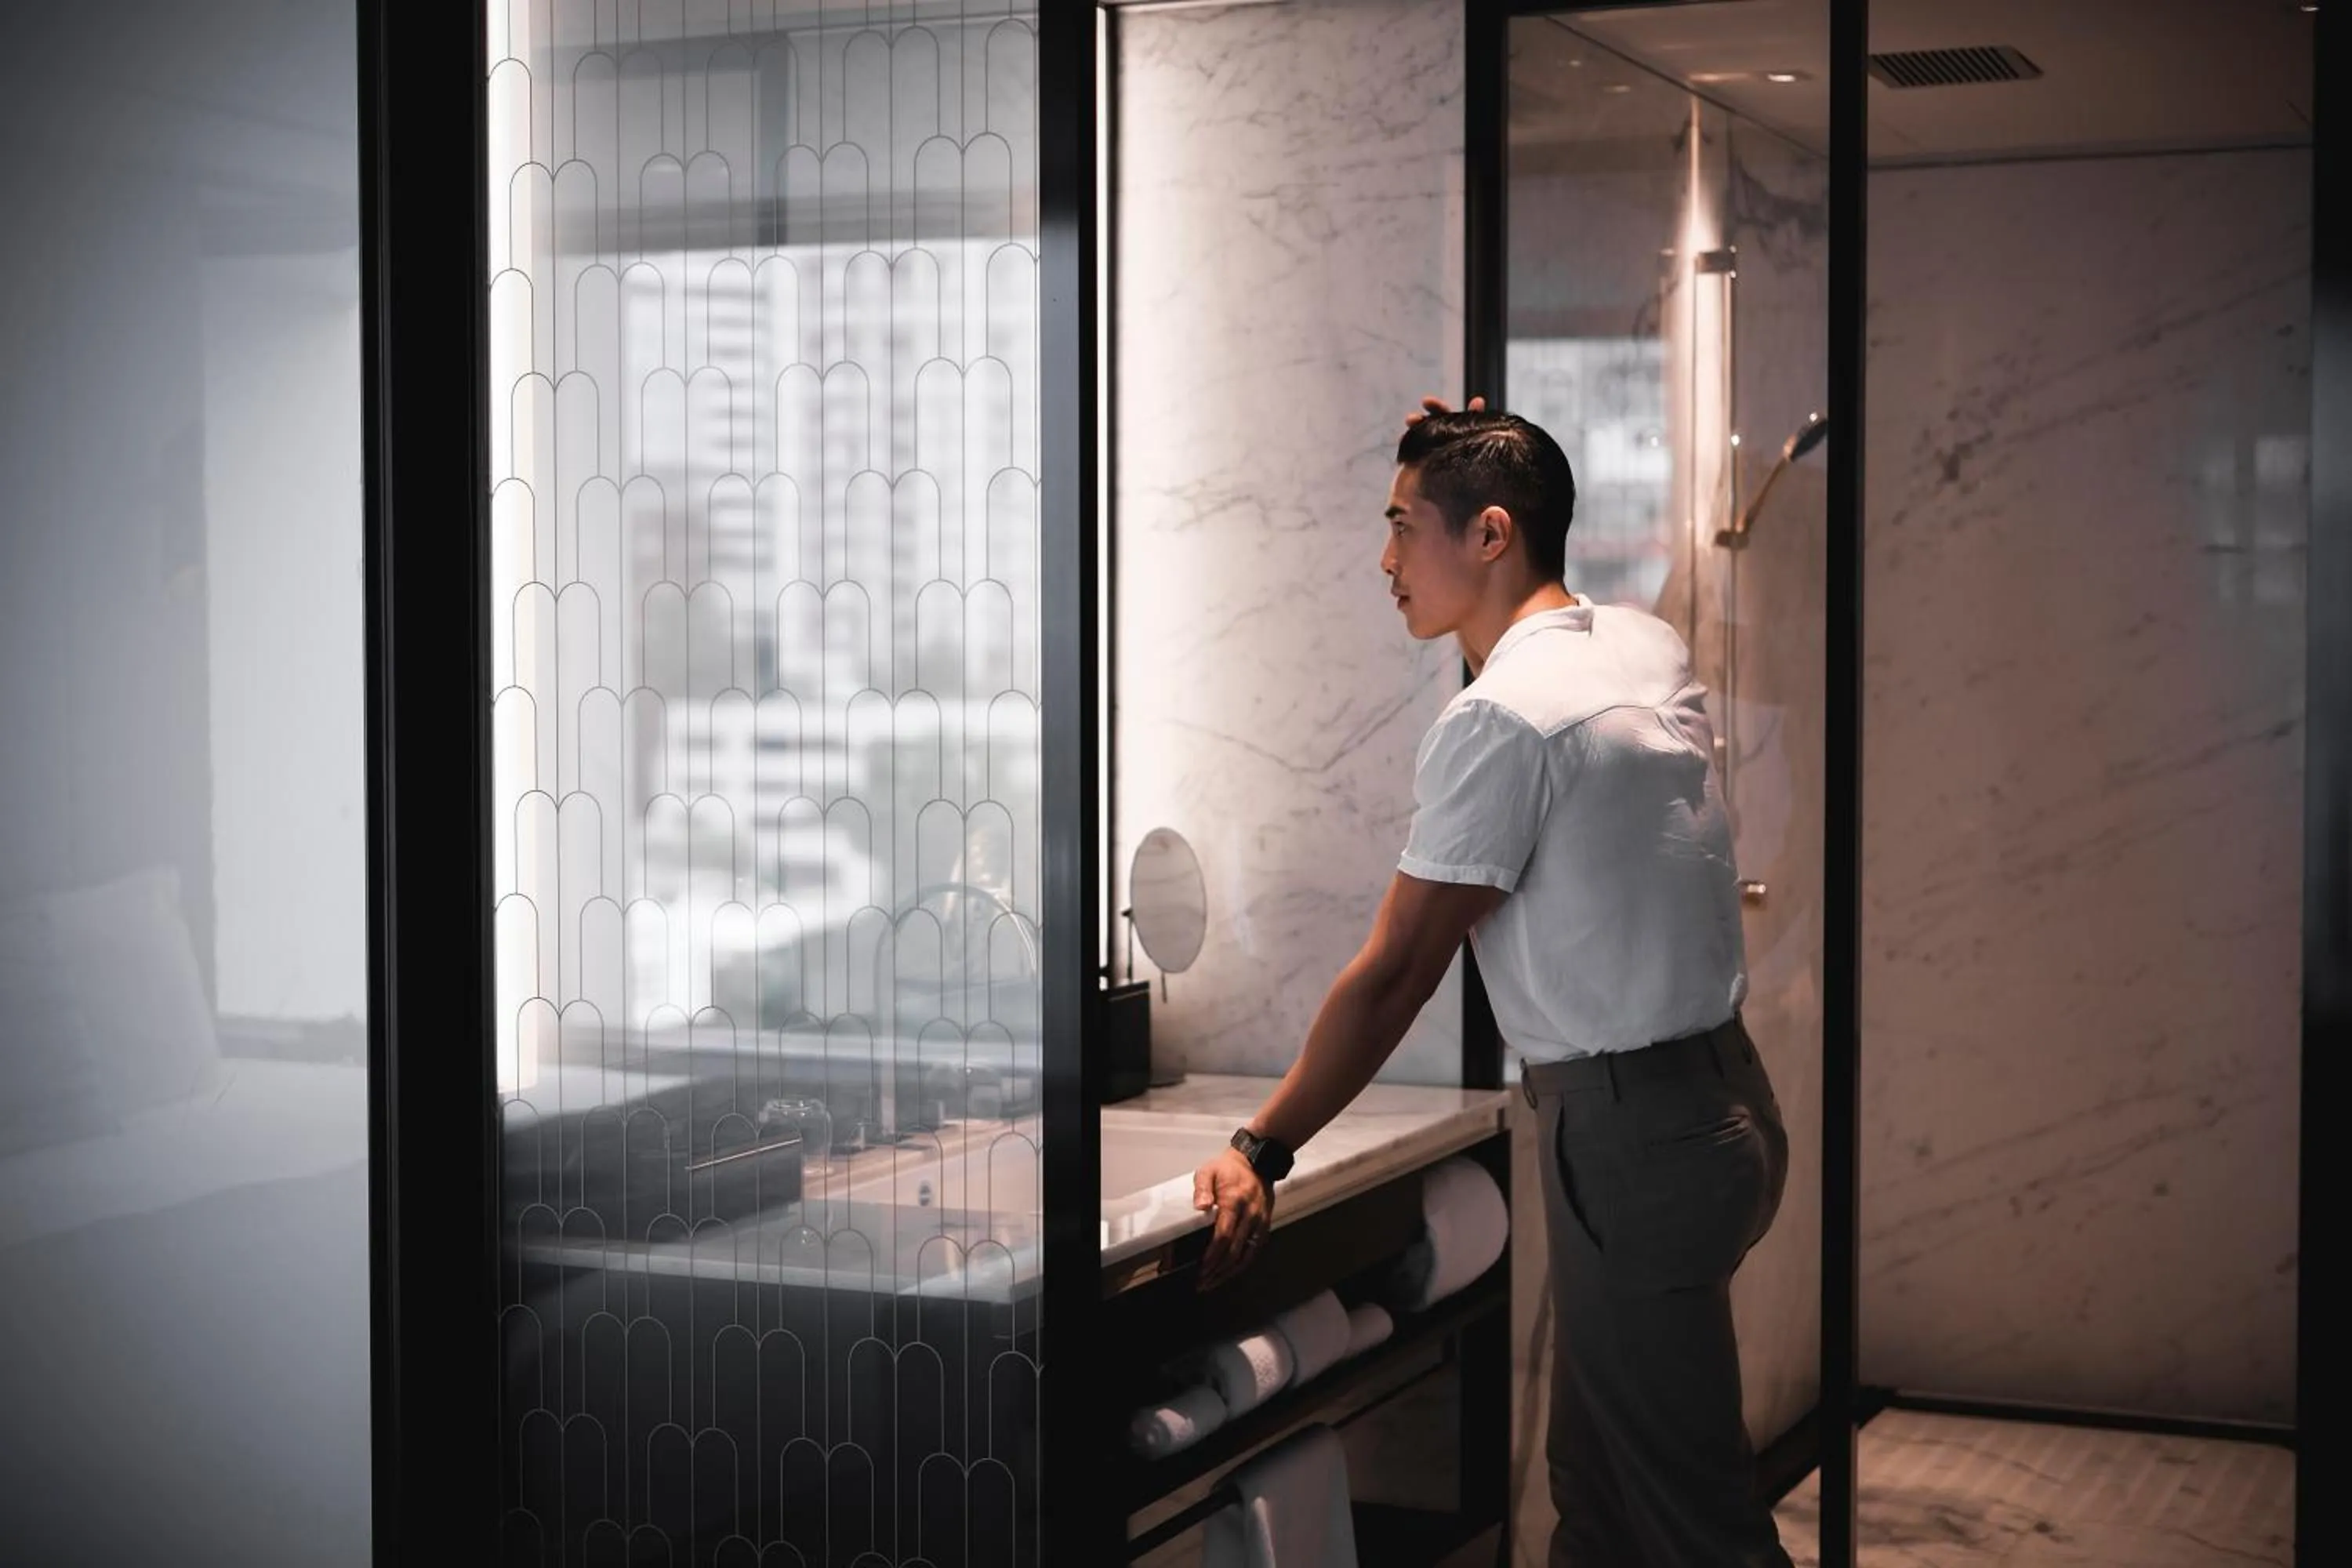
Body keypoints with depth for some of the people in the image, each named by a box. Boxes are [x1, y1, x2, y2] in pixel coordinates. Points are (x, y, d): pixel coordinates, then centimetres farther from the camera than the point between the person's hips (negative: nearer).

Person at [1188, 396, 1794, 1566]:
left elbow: (1392, 980, -16)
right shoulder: (1649, 647, 7)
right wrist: (1461, 457, 25)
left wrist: (1261, 1152, -8)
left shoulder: (1499, 720, -18)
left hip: (1631, 1135, -10)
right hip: (1713, 1097, 10)